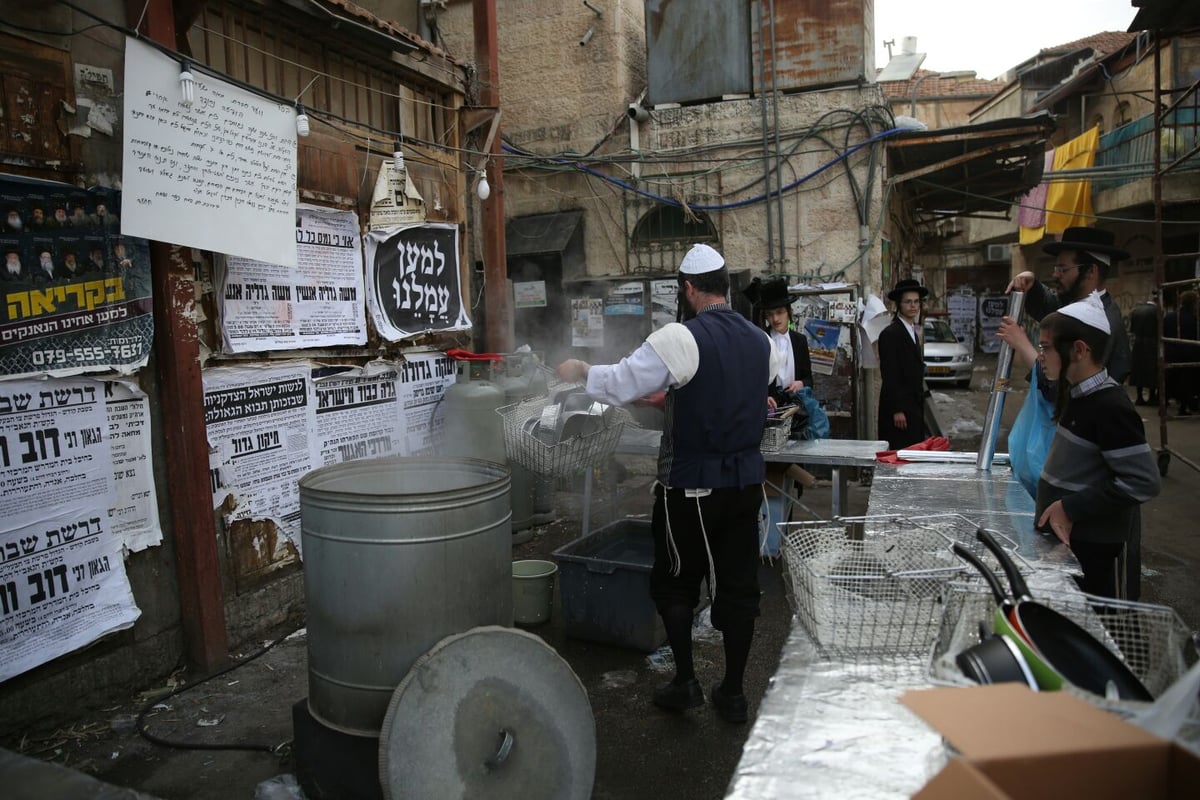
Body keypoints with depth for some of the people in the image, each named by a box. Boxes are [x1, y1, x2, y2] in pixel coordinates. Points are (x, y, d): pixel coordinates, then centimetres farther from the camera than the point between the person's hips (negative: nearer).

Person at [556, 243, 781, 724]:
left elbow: (619, 385, -16)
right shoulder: (761, 342, 6)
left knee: (674, 582, 13)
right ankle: (732, 693, 22)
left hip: (692, 486, -5)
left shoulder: (681, 338, -16)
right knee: (738, 585, 12)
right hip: (747, 481, 6)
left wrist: (580, 371, 3)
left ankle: (685, 682, 18)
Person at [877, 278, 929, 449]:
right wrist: (897, 410, -20)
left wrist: (919, 407, 17)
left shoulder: (913, 333, 17)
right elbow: (889, 376, -17)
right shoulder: (890, 334, -12)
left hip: (914, 407, 9)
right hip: (899, 408, -9)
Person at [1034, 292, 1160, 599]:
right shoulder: (1079, 396, 6)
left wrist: (1071, 507, -23)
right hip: (1069, 539, 9)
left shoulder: (1110, 407, -21)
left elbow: (1144, 482, -25)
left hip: (1099, 550, -9)